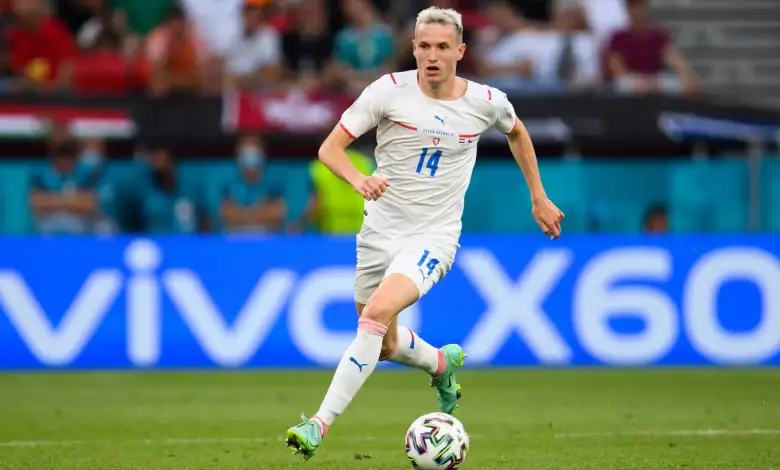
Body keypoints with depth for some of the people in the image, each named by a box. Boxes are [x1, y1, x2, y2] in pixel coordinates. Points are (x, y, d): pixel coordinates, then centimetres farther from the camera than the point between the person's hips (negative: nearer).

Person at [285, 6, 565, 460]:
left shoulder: (486, 102, -4)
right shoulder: (389, 91, -8)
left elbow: (517, 133, 21)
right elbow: (330, 147, -8)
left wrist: (540, 198, 22)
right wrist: (358, 179, -29)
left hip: (434, 236, -3)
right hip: (381, 231, 3)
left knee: (377, 313, -27)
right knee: (386, 346, 12)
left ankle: (321, 424, -28)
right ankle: (442, 362, 47)